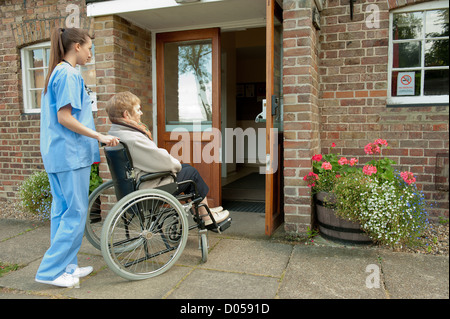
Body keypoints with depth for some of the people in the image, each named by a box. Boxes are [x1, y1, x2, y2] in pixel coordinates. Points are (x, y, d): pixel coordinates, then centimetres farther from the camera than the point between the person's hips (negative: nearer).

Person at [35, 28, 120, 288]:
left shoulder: (56, 72, 19)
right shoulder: (70, 74, -12)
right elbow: (64, 118, -18)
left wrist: (94, 138, 24)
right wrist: (99, 136, -17)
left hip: (55, 154, 10)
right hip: (71, 153, -10)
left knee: (62, 209, 13)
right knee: (76, 211, -3)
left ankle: (66, 266, 23)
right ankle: (51, 270, 6)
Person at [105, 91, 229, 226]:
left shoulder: (113, 133, 5)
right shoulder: (133, 139, -29)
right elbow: (162, 161, -25)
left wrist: (174, 163, 10)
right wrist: (176, 164, -3)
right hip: (149, 189, -10)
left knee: (187, 167, 19)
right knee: (192, 173, 5)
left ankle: (203, 210, 30)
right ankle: (207, 218, 19)